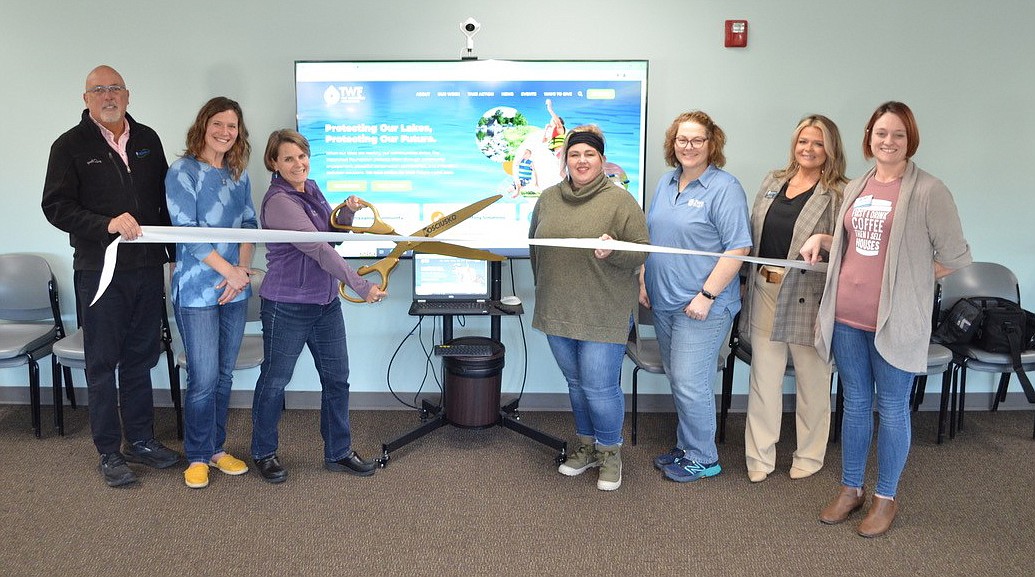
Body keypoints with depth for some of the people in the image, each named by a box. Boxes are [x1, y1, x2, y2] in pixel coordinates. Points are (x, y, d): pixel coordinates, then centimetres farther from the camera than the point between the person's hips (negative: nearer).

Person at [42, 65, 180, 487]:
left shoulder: (147, 140, 12)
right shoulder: (70, 146, -1)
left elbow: (165, 198, 16)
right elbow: (56, 207, -8)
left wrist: (176, 250, 13)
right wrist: (106, 224, -22)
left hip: (147, 267, 4)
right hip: (100, 270, -4)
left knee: (141, 358, 13)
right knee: (102, 363, 3)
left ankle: (141, 439, 25)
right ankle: (109, 452, 14)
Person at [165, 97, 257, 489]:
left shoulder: (239, 174, 10)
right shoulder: (183, 172, -7)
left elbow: (249, 225, 10)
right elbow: (186, 231, -14)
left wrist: (242, 269, -7)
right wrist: (230, 270, -16)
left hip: (235, 288, 5)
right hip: (197, 290, -5)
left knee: (224, 374, 12)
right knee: (204, 378, -3)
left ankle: (216, 448, 26)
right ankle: (197, 457, 14)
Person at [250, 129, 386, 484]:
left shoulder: (311, 189, 7)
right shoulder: (279, 201, -19)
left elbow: (330, 233, 19)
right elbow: (318, 249, -26)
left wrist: (347, 213, -2)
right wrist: (361, 286, -29)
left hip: (325, 302, 8)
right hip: (287, 306, -8)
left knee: (337, 378, 11)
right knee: (275, 379, 8)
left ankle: (338, 452, 25)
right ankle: (263, 453, 27)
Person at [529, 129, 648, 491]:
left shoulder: (620, 200, -8)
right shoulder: (548, 198, 8)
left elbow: (641, 251, -8)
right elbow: (534, 244, 19)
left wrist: (614, 252, -27)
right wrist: (542, 286, 16)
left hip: (603, 315, -5)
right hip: (557, 309, 5)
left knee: (600, 388, -3)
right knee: (576, 384, 16)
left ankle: (610, 453, 20)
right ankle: (587, 447, 34)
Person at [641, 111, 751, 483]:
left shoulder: (725, 188, -11)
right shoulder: (667, 182, 12)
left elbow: (739, 248, -17)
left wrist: (707, 295, -20)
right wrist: (644, 281, 12)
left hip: (702, 306, -7)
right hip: (663, 301, 7)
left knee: (690, 384, -4)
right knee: (677, 380, 16)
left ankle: (702, 459, 14)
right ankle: (685, 448, 30)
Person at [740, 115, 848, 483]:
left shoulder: (838, 194, -4)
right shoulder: (773, 182, 12)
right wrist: (749, 280, 14)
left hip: (808, 299, -4)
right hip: (765, 294, 4)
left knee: (811, 382, 9)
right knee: (763, 379, 8)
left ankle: (809, 456, 26)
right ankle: (759, 457, 19)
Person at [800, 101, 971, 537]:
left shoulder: (928, 191, -9)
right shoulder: (856, 188, 11)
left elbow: (956, 257, -7)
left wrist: (908, 282, -6)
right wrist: (821, 239, 6)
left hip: (895, 320, -5)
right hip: (846, 316, 6)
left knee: (892, 409, 8)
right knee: (854, 404, 15)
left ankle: (886, 498, 24)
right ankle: (851, 489, 30)